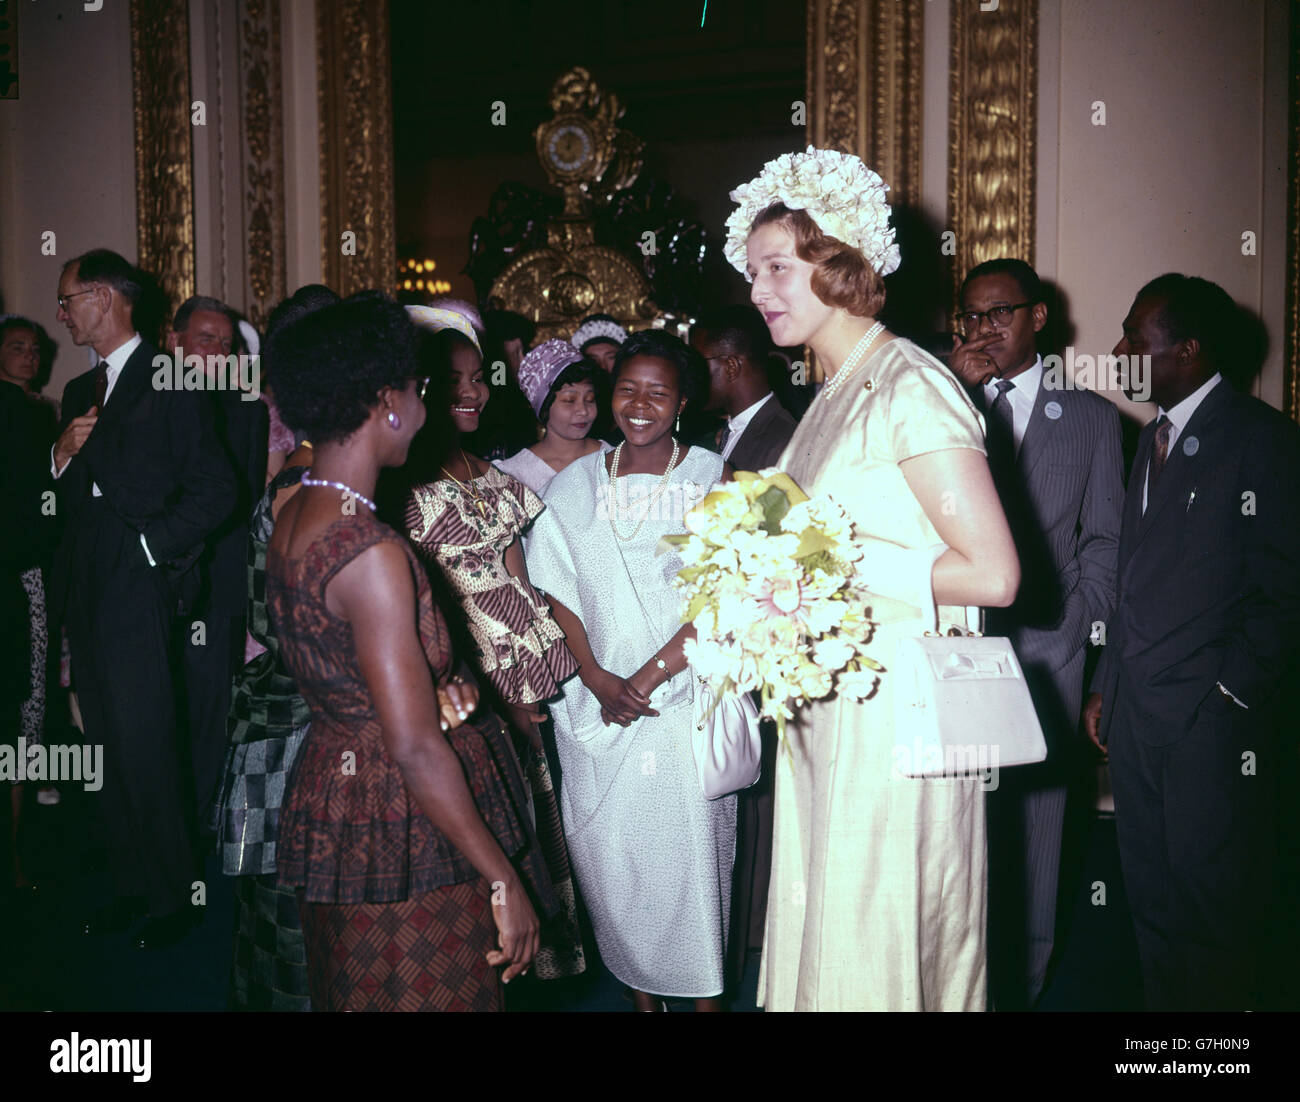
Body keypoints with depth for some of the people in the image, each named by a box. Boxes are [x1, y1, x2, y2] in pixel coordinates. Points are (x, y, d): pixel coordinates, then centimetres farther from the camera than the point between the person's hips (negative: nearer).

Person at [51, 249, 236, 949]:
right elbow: (68, 498, 20)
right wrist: (62, 455, 1)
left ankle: (173, 895, 11)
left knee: (146, 749, -4)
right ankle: (129, 884, 23)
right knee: (108, 749, 12)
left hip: (139, 590, -7)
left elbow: (214, 489, -12)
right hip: (86, 594, 7)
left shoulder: (170, 382, -6)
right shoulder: (80, 392, 18)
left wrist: (148, 546, -14)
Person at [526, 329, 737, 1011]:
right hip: (596, 708, 3)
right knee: (609, 860, 9)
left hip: (683, 702, -3)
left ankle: (705, 994, 21)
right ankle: (641, 995, 27)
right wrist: (597, 678, -8)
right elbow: (559, 594, 5)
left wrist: (646, 678, -13)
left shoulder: (710, 480, -2)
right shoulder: (574, 486, 7)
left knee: (690, 857, 2)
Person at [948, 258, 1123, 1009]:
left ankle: (1019, 986, 21)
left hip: (1042, 660, 0)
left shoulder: (1092, 417, 11)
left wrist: (1066, 635, -2)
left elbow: (1103, 542, 9)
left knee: (1030, 832, 6)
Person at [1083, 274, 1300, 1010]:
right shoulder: (1154, 438, 16)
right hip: (1135, 713, 7)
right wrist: (1107, 686, 13)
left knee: (1212, 905, 3)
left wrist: (1230, 696, -13)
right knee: (1151, 896, 14)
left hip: (1211, 721, -7)